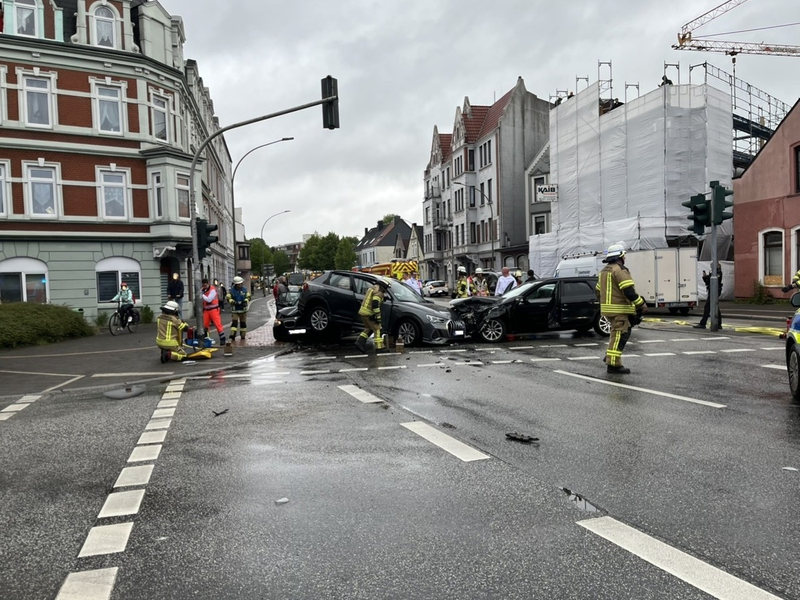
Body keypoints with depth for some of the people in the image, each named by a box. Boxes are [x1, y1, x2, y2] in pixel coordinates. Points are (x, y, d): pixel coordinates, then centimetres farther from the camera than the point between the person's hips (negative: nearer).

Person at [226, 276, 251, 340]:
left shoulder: (245, 289, 3)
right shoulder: (231, 290, -3)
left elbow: (248, 297, 7)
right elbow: (229, 298, -4)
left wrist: (246, 301, -13)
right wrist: (232, 302, -24)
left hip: (243, 309, 2)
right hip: (234, 310, -2)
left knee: (243, 323, 10)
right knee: (234, 322, -12)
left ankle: (243, 336, 20)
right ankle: (232, 336, -14)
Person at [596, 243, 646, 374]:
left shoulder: (604, 271, 16)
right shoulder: (620, 270, -13)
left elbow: (598, 290, 22)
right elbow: (629, 291, -21)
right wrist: (641, 304, -13)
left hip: (607, 309, 9)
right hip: (619, 309, -9)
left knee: (617, 332, 22)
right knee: (619, 335, -7)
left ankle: (609, 356, 20)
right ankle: (613, 364, -8)